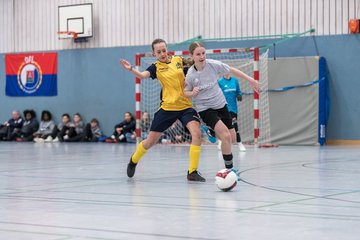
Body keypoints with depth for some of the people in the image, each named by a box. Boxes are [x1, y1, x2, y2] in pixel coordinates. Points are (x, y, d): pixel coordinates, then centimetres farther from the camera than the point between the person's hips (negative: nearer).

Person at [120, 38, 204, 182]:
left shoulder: (178, 60, 3)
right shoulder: (156, 67, -4)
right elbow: (142, 75, -26)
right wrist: (131, 69, -44)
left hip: (185, 106, 2)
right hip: (167, 107, -1)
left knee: (197, 134, -22)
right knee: (151, 141, 6)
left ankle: (192, 172, -14)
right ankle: (133, 161, 36)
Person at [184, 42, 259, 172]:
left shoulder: (213, 64, -13)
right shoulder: (190, 74, -17)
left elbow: (232, 70, 3)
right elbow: (185, 92, -1)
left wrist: (250, 79, 4)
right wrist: (192, 93, -24)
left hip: (220, 104, 4)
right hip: (205, 108, -4)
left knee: (232, 139, 9)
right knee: (226, 136, -23)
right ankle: (229, 167, -10)